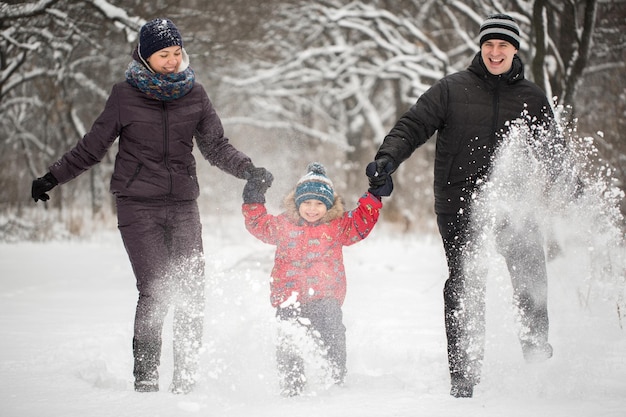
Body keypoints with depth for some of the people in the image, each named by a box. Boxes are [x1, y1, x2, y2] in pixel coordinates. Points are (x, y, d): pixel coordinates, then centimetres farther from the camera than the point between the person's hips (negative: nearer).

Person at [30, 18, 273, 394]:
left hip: (183, 205, 3)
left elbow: (217, 147, 13)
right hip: (139, 206, -3)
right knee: (155, 291, -14)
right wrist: (52, 178, 5)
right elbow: (92, 148, 8)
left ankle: (187, 381, 5)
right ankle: (145, 377, -3)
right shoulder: (126, 95, -1)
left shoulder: (194, 94, 6)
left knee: (192, 293, -4)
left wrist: (248, 170, -3)